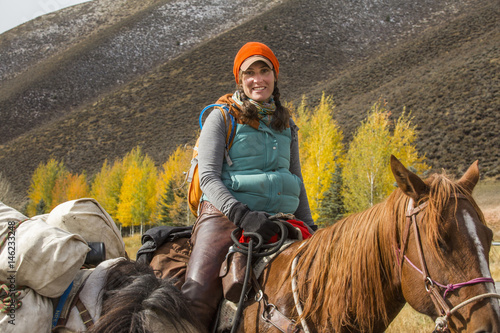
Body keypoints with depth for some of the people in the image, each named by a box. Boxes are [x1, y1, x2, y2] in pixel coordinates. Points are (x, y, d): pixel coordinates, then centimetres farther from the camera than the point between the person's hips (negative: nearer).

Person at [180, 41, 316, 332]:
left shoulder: (286, 123, 19)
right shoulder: (222, 117, 4)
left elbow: (296, 180, 24)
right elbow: (208, 177, -6)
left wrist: (309, 228, 13)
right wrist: (242, 214, -21)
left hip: (277, 220, 5)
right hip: (225, 215, -4)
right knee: (198, 295, -26)